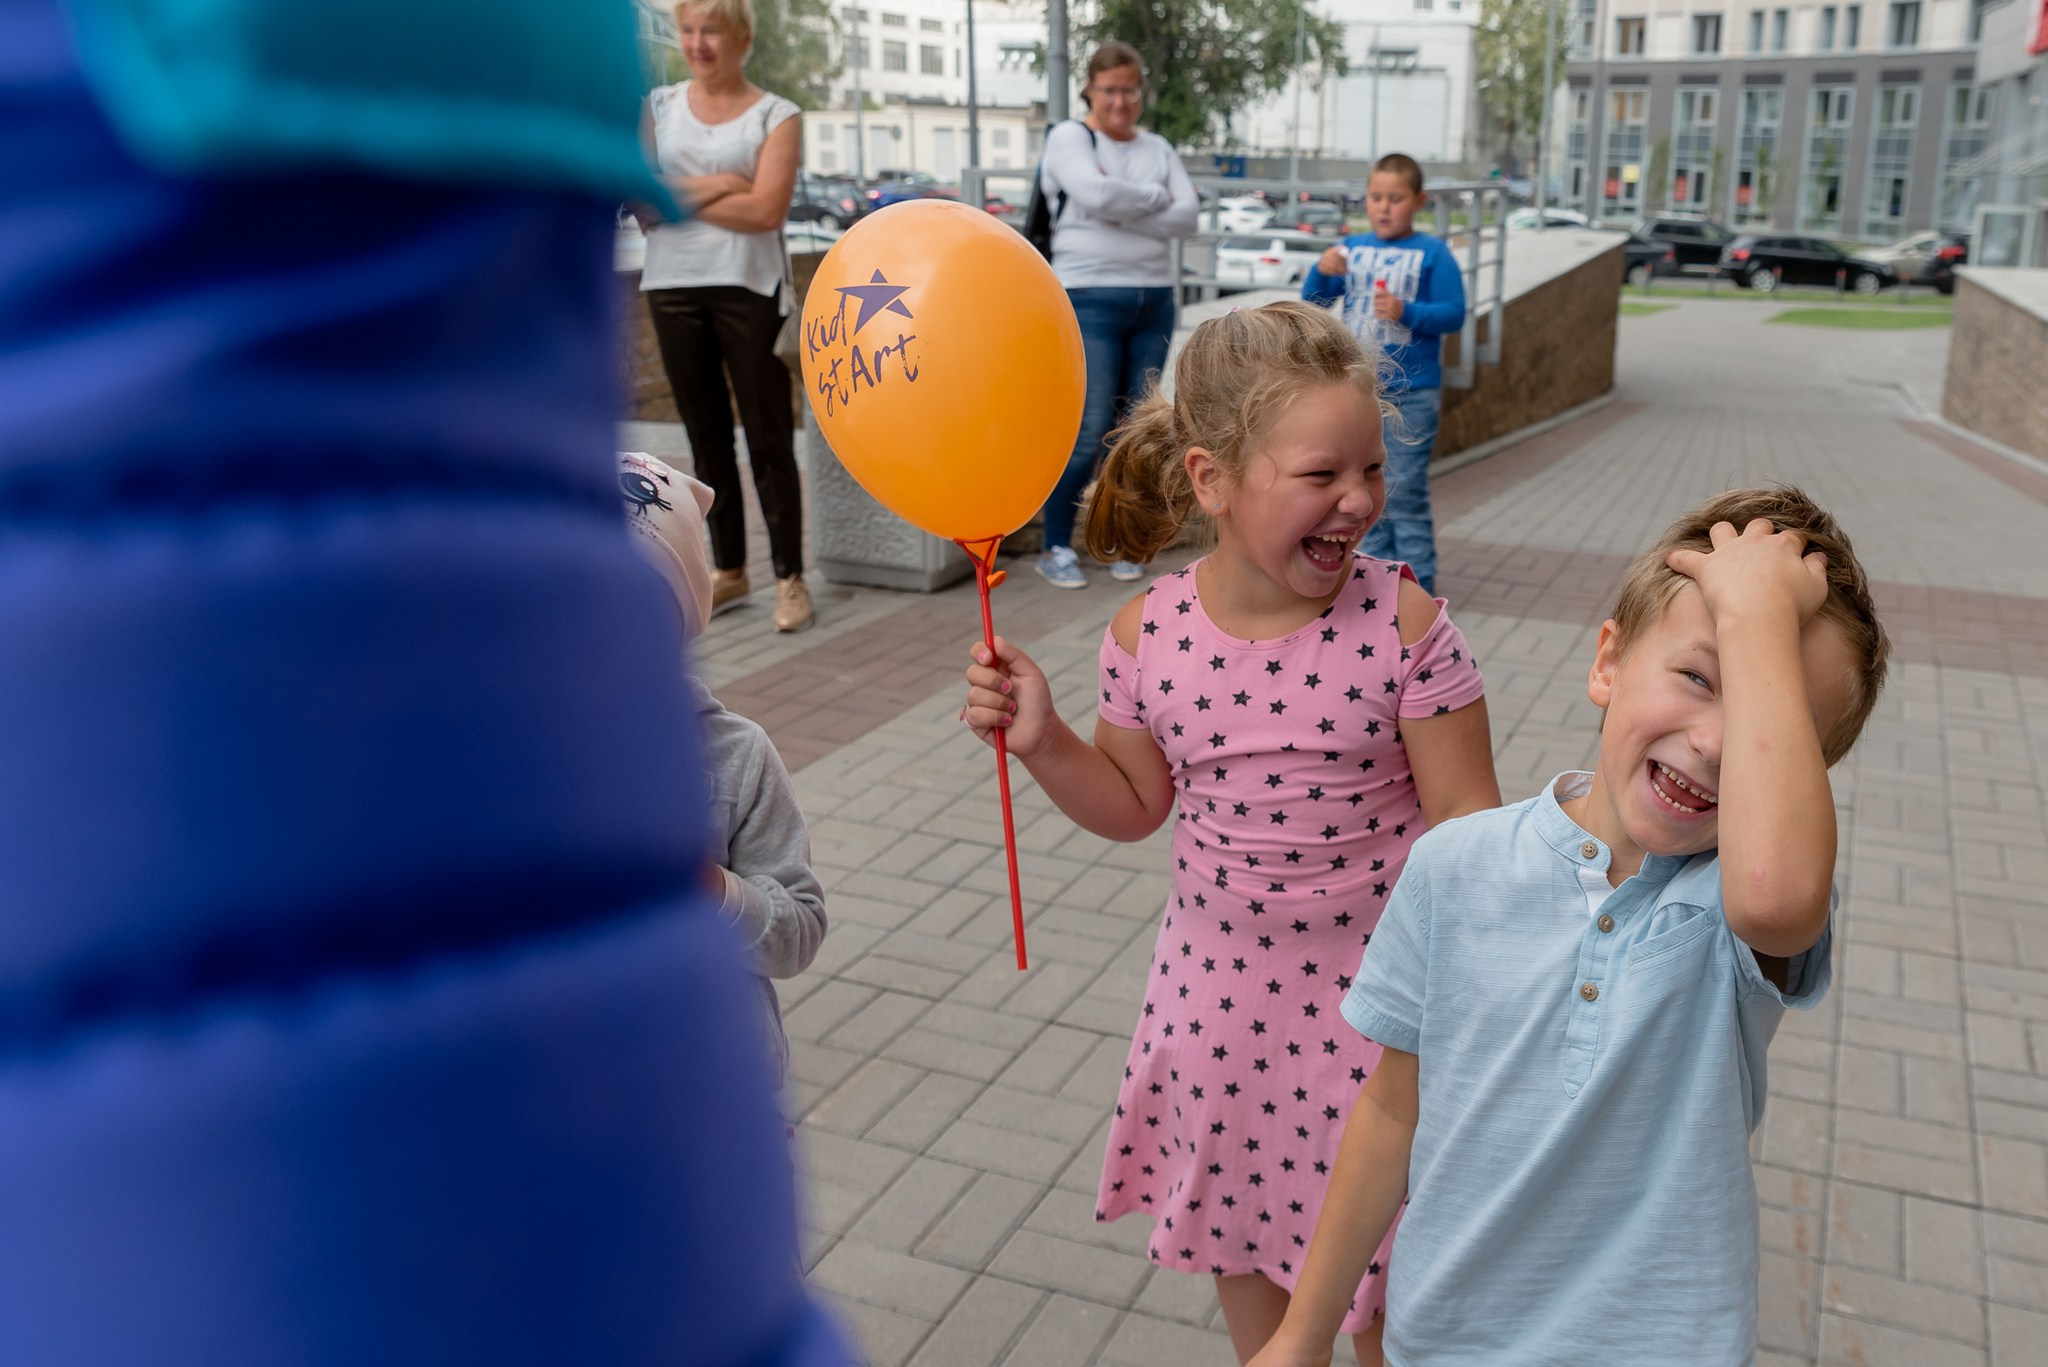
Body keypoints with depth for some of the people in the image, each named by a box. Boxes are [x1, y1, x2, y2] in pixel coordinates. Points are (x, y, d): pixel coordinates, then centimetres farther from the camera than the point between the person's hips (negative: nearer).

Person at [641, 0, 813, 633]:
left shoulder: (776, 116, 1)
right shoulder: (657, 107, 10)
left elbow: (766, 209, -11)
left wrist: (680, 193, -5)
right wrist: (719, 187, -9)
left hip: (748, 288, -3)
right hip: (672, 288, 4)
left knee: (768, 439, -3)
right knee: (706, 436, 9)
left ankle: (790, 578, 4)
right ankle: (729, 572, 19)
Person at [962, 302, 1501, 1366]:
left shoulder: (1403, 624, -19)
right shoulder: (1149, 636, -12)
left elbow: (1465, 824, -12)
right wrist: (1040, 740, -12)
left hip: (1372, 987, -2)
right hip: (1222, 989, 3)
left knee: (1379, 1258, 14)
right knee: (1239, 1231, 24)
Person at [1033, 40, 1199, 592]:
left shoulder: (1159, 148, 15)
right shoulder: (1069, 136, 1)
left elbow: (1186, 217, 0)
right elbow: (1095, 193, -19)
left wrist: (1121, 211, -10)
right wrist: (1154, 198, -5)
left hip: (1154, 301, 5)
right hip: (1091, 300, -5)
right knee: (1091, 431, -10)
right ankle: (1055, 548, 1)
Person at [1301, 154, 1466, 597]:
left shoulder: (1432, 253, -4)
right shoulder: (1353, 248, 7)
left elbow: (1454, 314, -7)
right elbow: (1314, 301, 6)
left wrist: (1406, 312, -22)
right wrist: (1322, 272, -14)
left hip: (1411, 394, -4)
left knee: (1403, 492, -3)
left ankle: (1417, 581, 5)